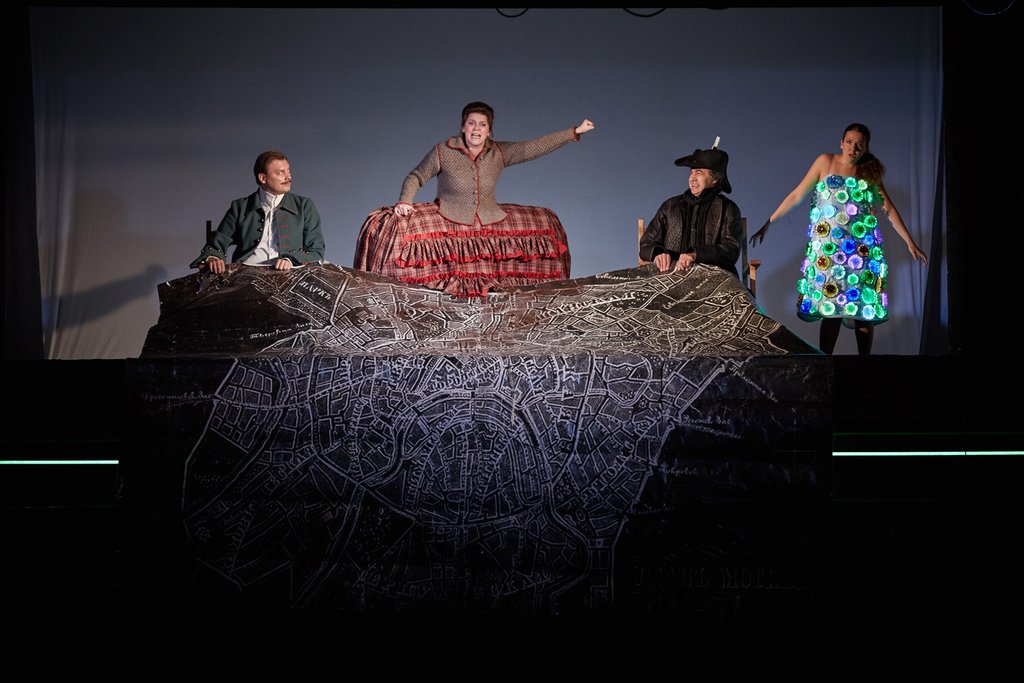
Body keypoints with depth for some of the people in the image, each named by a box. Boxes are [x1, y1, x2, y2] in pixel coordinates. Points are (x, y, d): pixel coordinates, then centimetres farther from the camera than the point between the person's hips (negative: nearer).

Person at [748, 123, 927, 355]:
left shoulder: (870, 172, 10)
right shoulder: (826, 162, 3)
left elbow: (889, 209, 10)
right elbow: (796, 196, 2)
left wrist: (910, 242, 6)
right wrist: (768, 224, -1)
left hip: (863, 252, 2)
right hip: (828, 250, -2)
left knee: (865, 310, -1)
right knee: (831, 310, -5)